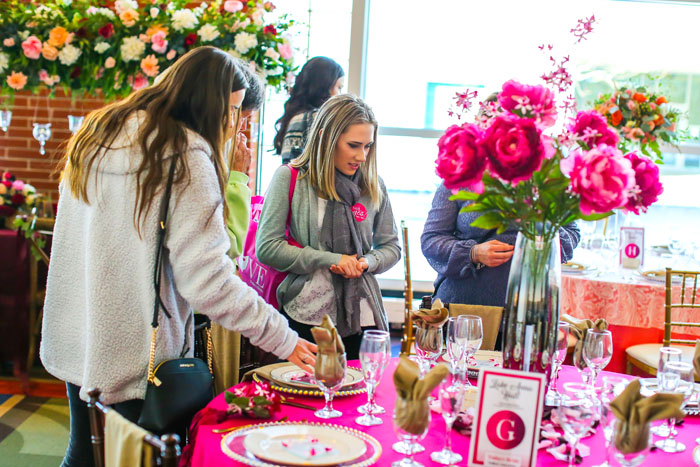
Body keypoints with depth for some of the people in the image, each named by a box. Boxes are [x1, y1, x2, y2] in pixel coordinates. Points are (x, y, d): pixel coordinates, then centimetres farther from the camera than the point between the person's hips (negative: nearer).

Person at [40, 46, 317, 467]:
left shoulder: (95, 136, 6)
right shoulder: (186, 156, -16)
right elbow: (206, 278, -22)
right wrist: (282, 338, -16)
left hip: (74, 342, 7)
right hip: (134, 359, -7)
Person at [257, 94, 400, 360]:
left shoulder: (373, 185, 7)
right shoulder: (290, 178, -2)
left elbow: (391, 246, 16)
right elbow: (266, 248, -7)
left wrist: (367, 263, -7)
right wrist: (329, 260, -12)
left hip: (363, 316, 3)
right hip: (307, 316, -3)